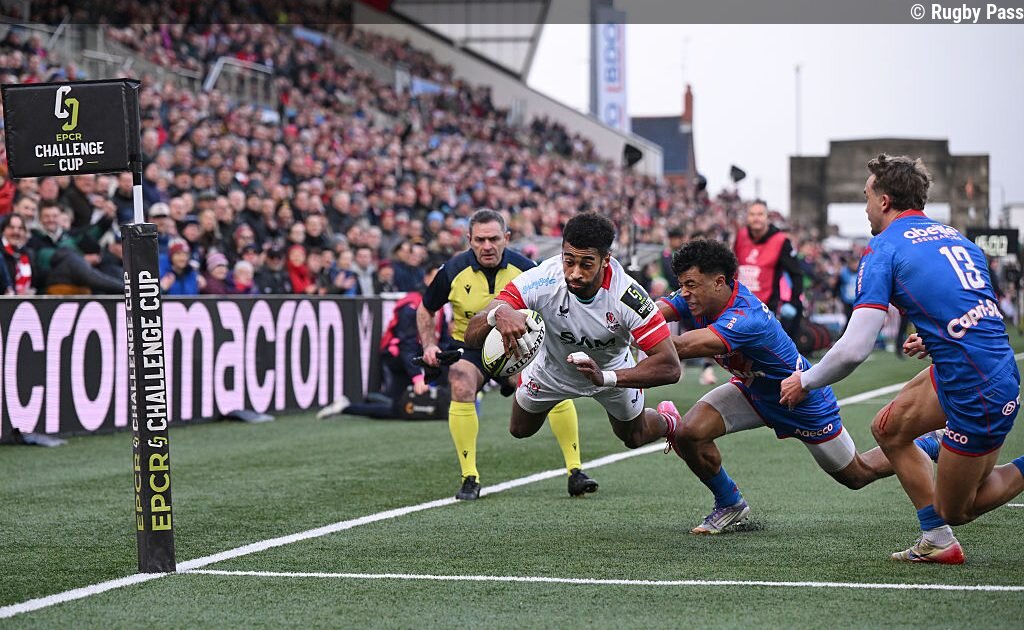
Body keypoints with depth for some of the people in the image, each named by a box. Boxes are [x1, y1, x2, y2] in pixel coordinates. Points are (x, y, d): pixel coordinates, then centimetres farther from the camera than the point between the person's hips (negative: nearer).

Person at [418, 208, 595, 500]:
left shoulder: (525, 269, -14)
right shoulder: (453, 271, -14)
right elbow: (425, 310, 4)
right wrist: (429, 345, -9)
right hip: (469, 345, -1)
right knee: (461, 388, -31)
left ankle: (575, 472, -7)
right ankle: (470, 479, -20)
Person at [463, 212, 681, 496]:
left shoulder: (628, 296, -42)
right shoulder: (541, 280, -41)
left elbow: (669, 366, -42)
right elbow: (471, 336, -43)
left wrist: (605, 377, -55)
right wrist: (498, 313, -68)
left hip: (612, 369, 0)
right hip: (550, 369, 1)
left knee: (634, 438, 22)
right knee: (520, 430, 22)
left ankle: (669, 424, 58)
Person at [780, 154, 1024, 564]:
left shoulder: (883, 249, -9)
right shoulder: (955, 237, 13)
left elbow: (854, 349, -13)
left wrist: (805, 382, 3)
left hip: (980, 397, -8)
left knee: (954, 510, 9)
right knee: (887, 429, 21)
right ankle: (936, 542, 21)